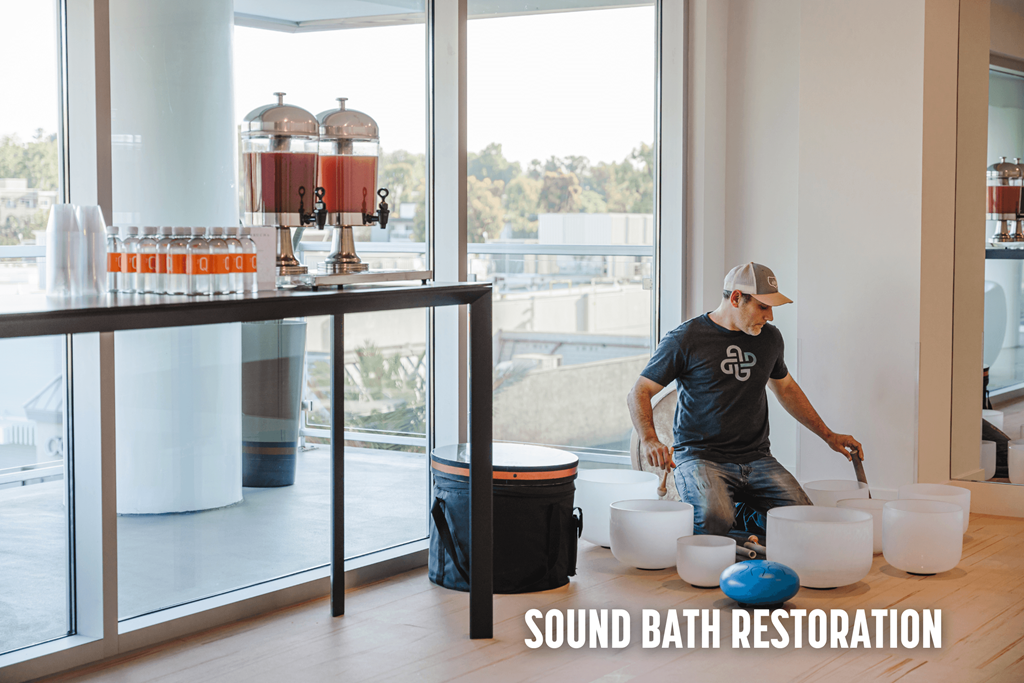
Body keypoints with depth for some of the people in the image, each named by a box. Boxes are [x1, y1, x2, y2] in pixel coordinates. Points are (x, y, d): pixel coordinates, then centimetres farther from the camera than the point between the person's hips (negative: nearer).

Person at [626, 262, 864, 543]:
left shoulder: (769, 337, 12)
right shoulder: (686, 339, -6)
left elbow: (785, 388, 29)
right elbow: (638, 393, -4)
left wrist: (828, 436, 27)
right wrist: (648, 440, -23)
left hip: (755, 457, 5)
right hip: (699, 457, -5)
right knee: (715, 520, -33)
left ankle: (734, 511, 7)